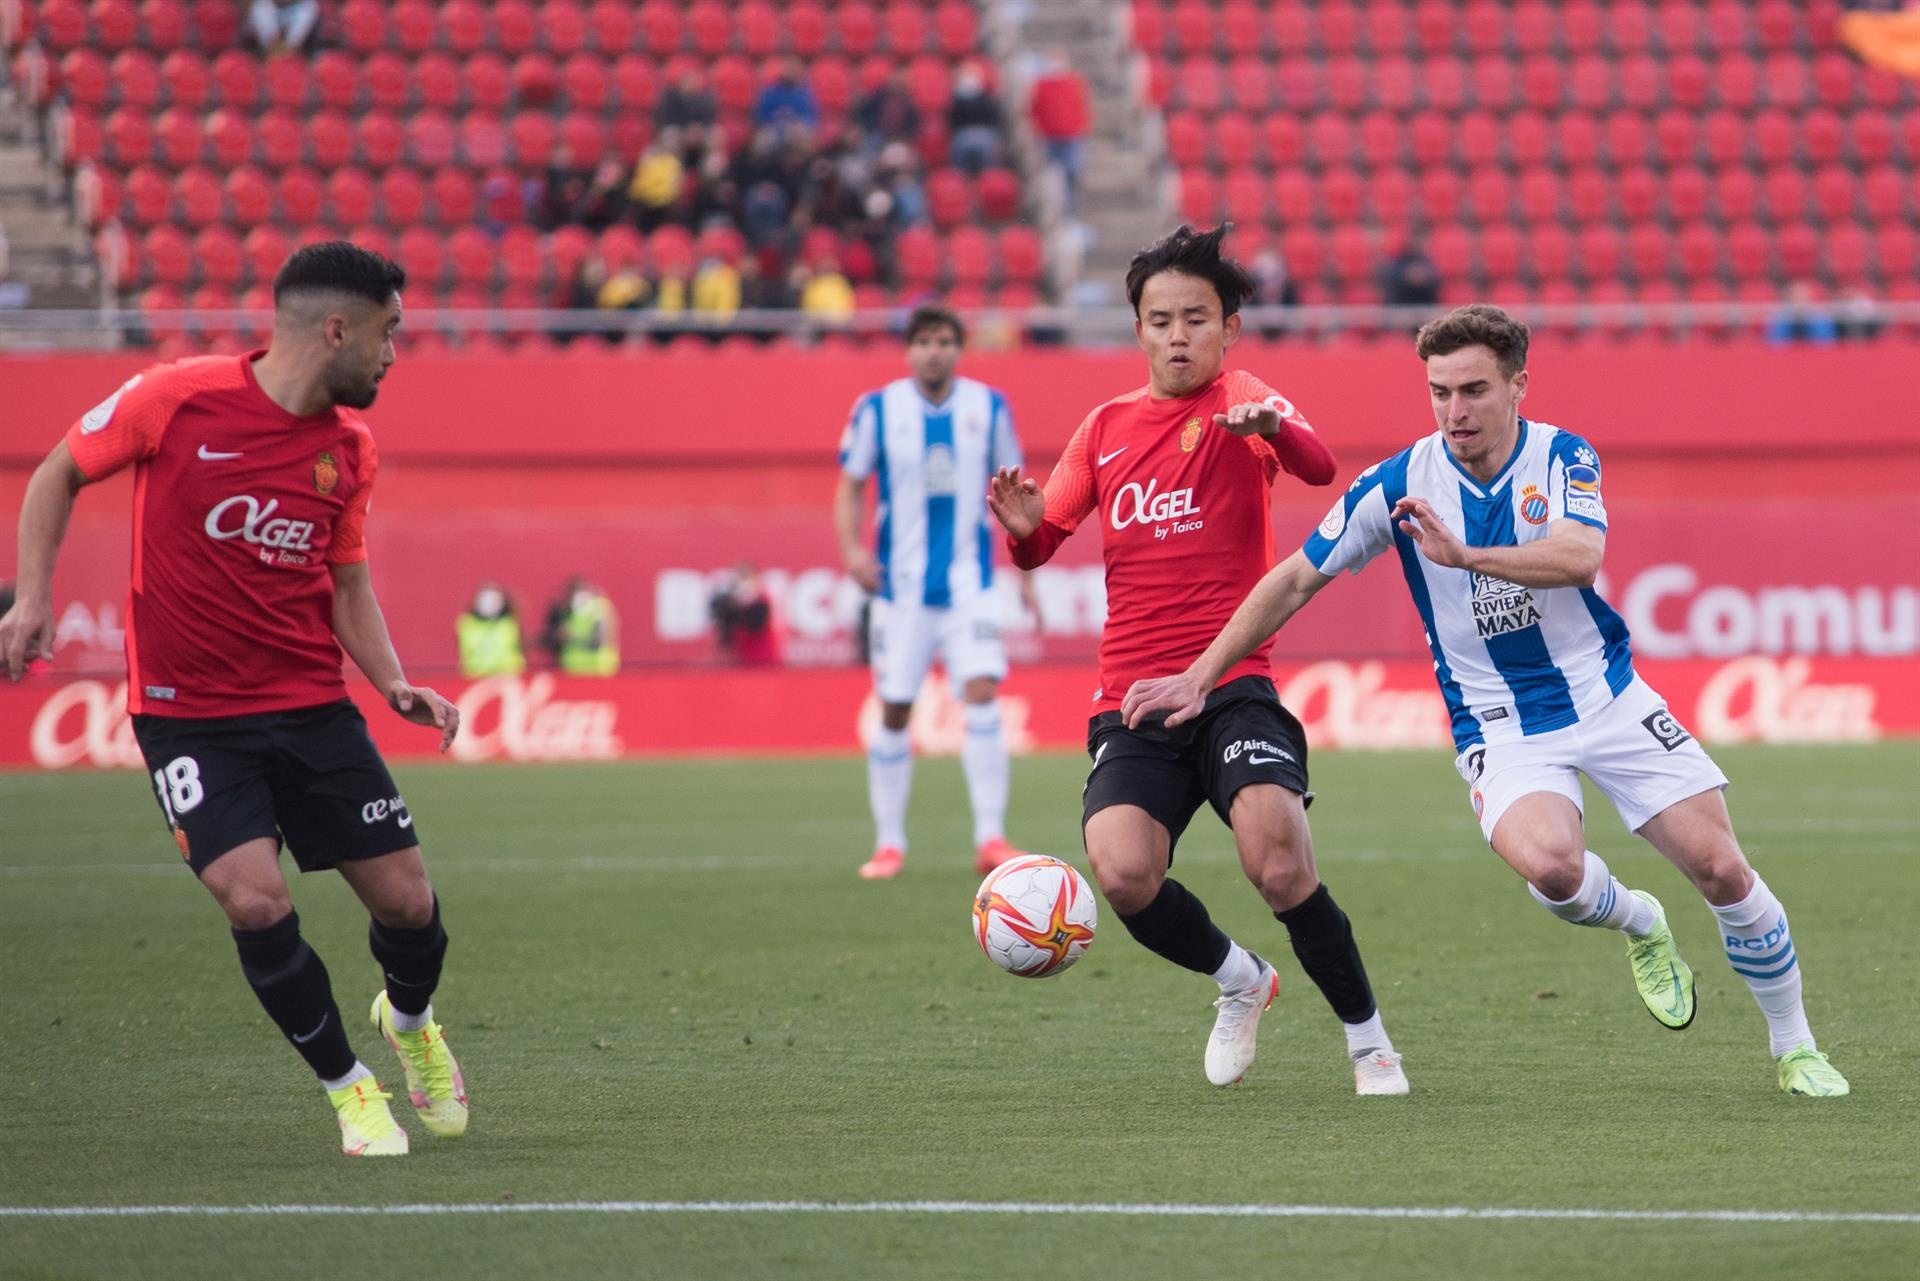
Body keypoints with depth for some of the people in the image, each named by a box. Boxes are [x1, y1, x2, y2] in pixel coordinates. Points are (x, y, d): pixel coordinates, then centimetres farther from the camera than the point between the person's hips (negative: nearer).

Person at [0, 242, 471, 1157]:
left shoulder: (350, 448, 2)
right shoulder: (177, 398, -12)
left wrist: (396, 686, -2)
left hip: (312, 705, 4)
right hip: (187, 715, -4)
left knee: (407, 901, 0)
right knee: (257, 901, -20)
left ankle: (409, 1020, 37)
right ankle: (348, 1086, 3)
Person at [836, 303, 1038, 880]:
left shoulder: (988, 407, 2)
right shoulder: (877, 410, -1)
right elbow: (850, 486, 5)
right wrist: (851, 547, -12)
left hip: (970, 583, 0)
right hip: (902, 588, 0)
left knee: (982, 692, -16)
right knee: (894, 710, 2)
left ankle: (990, 837, -13)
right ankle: (889, 843, 14)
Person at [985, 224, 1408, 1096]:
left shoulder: (1240, 399, 0)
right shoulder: (1107, 425, 15)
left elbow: (1319, 466, -21)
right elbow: (1041, 545, 20)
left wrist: (1273, 428, -43)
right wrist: (1024, 528, -4)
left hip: (1232, 688, -4)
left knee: (1281, 869, -22)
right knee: (1122, 874, -19)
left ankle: (1367, 1039, 3)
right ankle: (1240, 982, 12)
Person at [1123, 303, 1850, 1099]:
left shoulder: (1563, 458, -9)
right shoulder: (1397, 484, -8)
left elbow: (1578, 556, -28)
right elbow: (1295, 581, -1)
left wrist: (1462, 554, -41)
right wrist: (1198, 678, -3)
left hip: (1607, 697, 1)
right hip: (1500, 727, -1)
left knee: (1721, 869, -6)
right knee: (1547, 863, -31)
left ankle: (1795, 1049, 17)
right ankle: (1638, 927, 6)